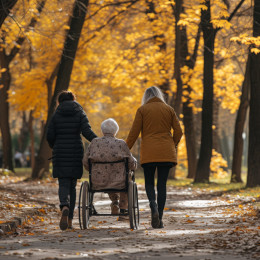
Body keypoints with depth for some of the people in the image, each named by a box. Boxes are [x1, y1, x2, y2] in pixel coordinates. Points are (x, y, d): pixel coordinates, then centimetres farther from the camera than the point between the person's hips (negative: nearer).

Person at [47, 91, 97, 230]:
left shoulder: (56, 115, 3)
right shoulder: (80, 113, 3)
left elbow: (50, 136, 0)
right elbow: (87, 131, -12)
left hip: (60, 155, -1)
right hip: (76, 154, 1)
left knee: (63, 185, 0)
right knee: (72, 185, 12)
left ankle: (64, 207, -33)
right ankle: (69, 220, 11)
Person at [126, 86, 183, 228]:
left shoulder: (142, 110, 2)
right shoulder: (169, 109, 9)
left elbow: (134, 133, -2)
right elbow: (178, 132, 6)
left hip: (148, 153, -2)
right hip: (166, 153, 2)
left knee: (149, 183, 8)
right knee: (162, 184, 5)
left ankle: (153, 205, -20)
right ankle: (159, 218, 0)